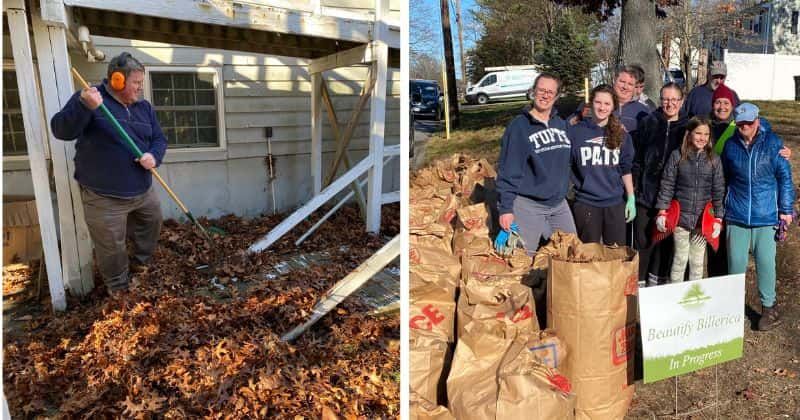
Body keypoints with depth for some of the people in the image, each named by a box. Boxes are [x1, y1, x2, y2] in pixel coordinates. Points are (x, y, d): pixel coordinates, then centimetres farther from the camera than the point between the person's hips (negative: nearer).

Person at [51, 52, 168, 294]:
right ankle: (119, 290, 24)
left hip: (143, 191, 6)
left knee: (151, 226, 24)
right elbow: (61, 130, -19)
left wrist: (154, 156, -14)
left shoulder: (144, 108, 8)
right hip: (104, 197, -6)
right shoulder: (87, 99, -9)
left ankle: (141, 265, 48)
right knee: (111, 247, 3)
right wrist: (84, 106, -37)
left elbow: (159, 139, 11)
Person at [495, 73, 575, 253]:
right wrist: (505, 208, -16)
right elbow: (507, 171, -14)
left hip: (559, 204, 6)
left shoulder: (561, 124, 9)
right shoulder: (519, 126, -10)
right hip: (528, 206, -6)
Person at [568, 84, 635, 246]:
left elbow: (626, 169, 10)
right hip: (586, 203, -2)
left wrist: (631, 199, 7)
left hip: (615, 203, 3)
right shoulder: (575, 132, -3)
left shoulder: (621, 135, 6)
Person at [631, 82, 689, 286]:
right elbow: (636, 156, 0)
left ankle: (657, 278, 28)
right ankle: (639, 280, 12)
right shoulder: (649, 123, 1)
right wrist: (634, 184, -6)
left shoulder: (687, 126, 4)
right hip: (647, 191, -1)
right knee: (643, 239, 0)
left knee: (666, 239, 12)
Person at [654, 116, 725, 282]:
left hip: (703, 219, 1)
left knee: (698, 262, 10)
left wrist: (718, 219, -1)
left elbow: (718, 191, 3)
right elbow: (667, 185, -2)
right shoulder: (677, 156, -3)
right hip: (681, 216, -1)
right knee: (680, 259, 6)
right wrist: (662, 212, -7)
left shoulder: (714, 160, 1)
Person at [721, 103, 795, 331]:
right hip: (736, 217, 2)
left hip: (766, 217, -2)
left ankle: (769, 307, 22)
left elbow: (784, 176, 1)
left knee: (765, 262, 4)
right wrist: (720, 209, 16)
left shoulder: (772, 142, -3)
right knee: (736, 263, 7)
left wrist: (786, 209, 0)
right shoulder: (730, 145, 3)